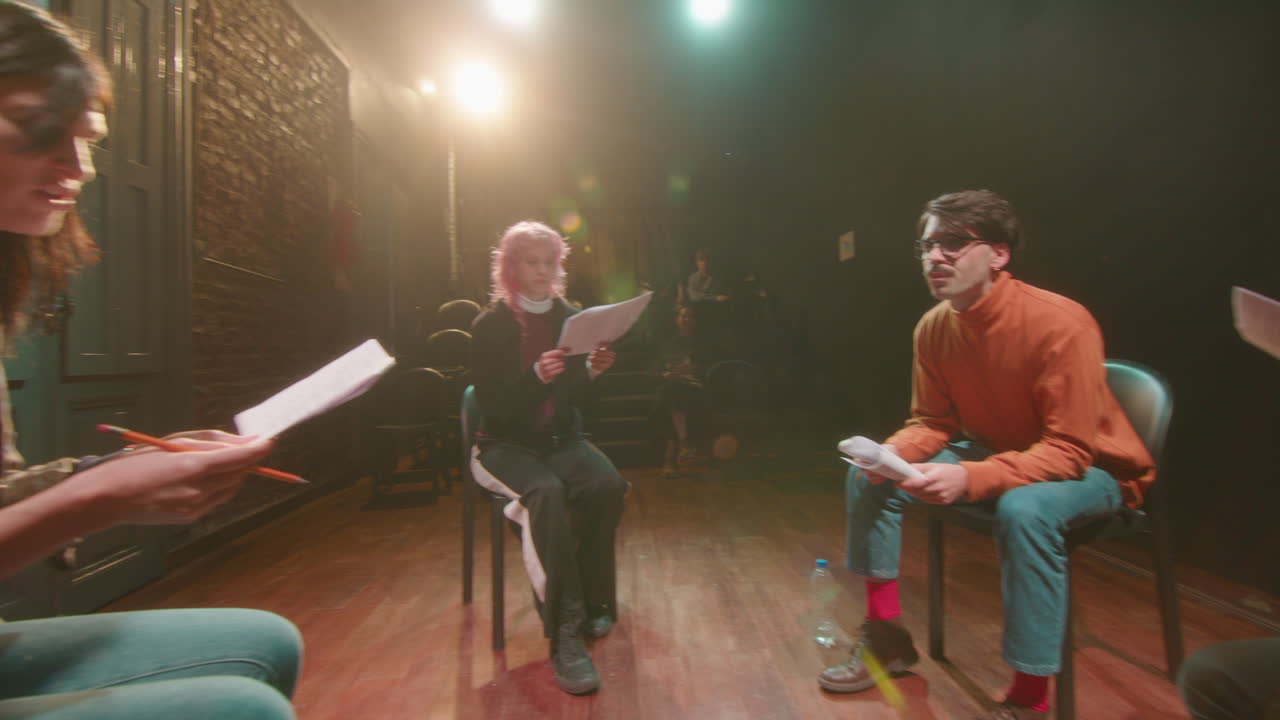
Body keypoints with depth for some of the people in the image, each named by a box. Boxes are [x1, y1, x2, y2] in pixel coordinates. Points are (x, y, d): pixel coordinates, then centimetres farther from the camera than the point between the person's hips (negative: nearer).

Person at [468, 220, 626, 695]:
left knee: (607, 485, -27)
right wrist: (537, 376, -31)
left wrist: (591, 371, -18)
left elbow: (575, 398, 3)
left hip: (562, 439, 4)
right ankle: (565, 632, -28)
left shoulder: (571, 318, 3)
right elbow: (494, 407, -15)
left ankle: (590, 603, -6)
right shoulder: (490, 326, -7)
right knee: (547, 493, -35)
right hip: (505, 444, -3)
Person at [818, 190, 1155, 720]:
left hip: (1089, 467, -6)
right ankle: (886, 633, 7)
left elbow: (1069, 451, -29)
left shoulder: (1060, 324, -29)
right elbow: (933, 423, -2)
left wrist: (969, 479, -43)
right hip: (994, 454, 6)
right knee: (867, 478, -7)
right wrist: (891, 454, -24)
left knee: (1024, 508, -39)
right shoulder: (933, 327, -11)